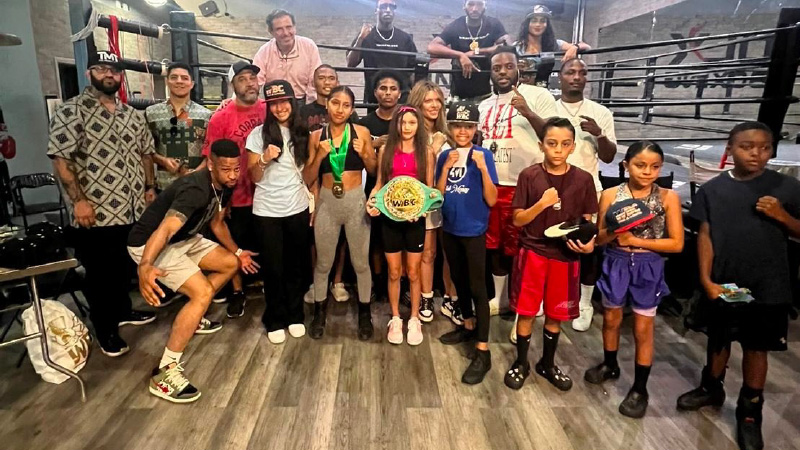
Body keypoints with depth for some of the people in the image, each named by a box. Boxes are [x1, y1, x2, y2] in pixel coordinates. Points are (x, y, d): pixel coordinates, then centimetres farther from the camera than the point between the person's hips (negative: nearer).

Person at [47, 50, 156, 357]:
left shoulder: (133, 115, 12)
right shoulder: (72, 110, -8)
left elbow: (146, 152, 19)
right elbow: (60, 158, -13)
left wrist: (150, 186, 13)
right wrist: (78, 200, -18)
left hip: (134, 209, 6)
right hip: (96, 214, -6)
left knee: (126, 267, 20)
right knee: (100, 274, 7)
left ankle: (123, 311, 40)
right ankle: (106, 331, 21)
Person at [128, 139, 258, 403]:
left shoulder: (224, 188, -3)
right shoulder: (195, 190, -31)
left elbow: (217, 223, 16)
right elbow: (164, 230, -45)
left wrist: (237, 251, 20)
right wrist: (145, 267, -61)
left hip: (185, 240, 9)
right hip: (149, 244, -9)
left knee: (231, 263, 12)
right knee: (203, 292, -23)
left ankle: (193, 317, 25)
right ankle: (164, 372, -19)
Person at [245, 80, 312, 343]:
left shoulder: (302, 133, 5)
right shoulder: (259, 134, -4)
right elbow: (253, 177, -3)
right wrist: (264, 159, -22)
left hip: (298, 209, 2)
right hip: (267, 211, -2)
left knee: (297, 265, 9)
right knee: (273, 267, 5)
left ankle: (295, 316, 25)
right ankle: (275, 320, 21)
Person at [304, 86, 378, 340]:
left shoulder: (362, 133, -2)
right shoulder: (316, 136, 1)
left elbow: (374, 171, 5)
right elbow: (307, 179, 1)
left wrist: (364, 154, -13)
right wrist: (319, 155, -13)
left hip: (356, 202, -1)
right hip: (326, 203, 1)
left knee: (360, 262, 9)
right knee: (323, 262, 13)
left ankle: (364, 313, 28)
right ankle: (320, 311, 32)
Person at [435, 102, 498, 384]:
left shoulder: (483, 155, -9)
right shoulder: (445, 156, 4)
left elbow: (491, 200, -13)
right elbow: (438, 194, 0)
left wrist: (483, 168, -25)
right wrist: (446, 166, -12)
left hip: (474, 231, -5)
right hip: (450, 229, 6)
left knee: (477, 286, -3)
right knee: (458, 280, 18)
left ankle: (483, 352, 3)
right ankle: (468, 326, 39)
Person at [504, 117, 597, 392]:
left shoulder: (583, 180, -2)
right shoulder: (529, 176, -7)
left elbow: (587, 221, 6)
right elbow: (517, 220, -5)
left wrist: (588, 243, -14)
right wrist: (542, 204, -21)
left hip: (566, 256, 2)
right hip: (532, 252, -2)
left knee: (556, 314, 14)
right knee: (526, 312, 6)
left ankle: (547, 364, 35)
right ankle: (521, 363, 27)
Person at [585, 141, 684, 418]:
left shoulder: (668, 198, -9)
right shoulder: (611, 195, -6)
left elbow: (677, 243, -9)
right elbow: (600, 238, -2)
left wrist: (635, 240, -17)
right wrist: (615, 230, -24)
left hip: (648, 268, -1)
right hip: (616, 265, 2)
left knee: (643, 329, 8)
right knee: (611, 319, 18)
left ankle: (640, 389, 24)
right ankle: (609, 365, 43)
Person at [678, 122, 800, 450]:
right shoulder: (713, 189, -3)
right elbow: (705, 235, -2)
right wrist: (706, 279, -8)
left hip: (769, 287, -1)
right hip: (724, 284, 1)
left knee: (757, 348, 11)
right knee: (719, 341, 18)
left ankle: (750, 412, 28)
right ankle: (712, 389, 41)